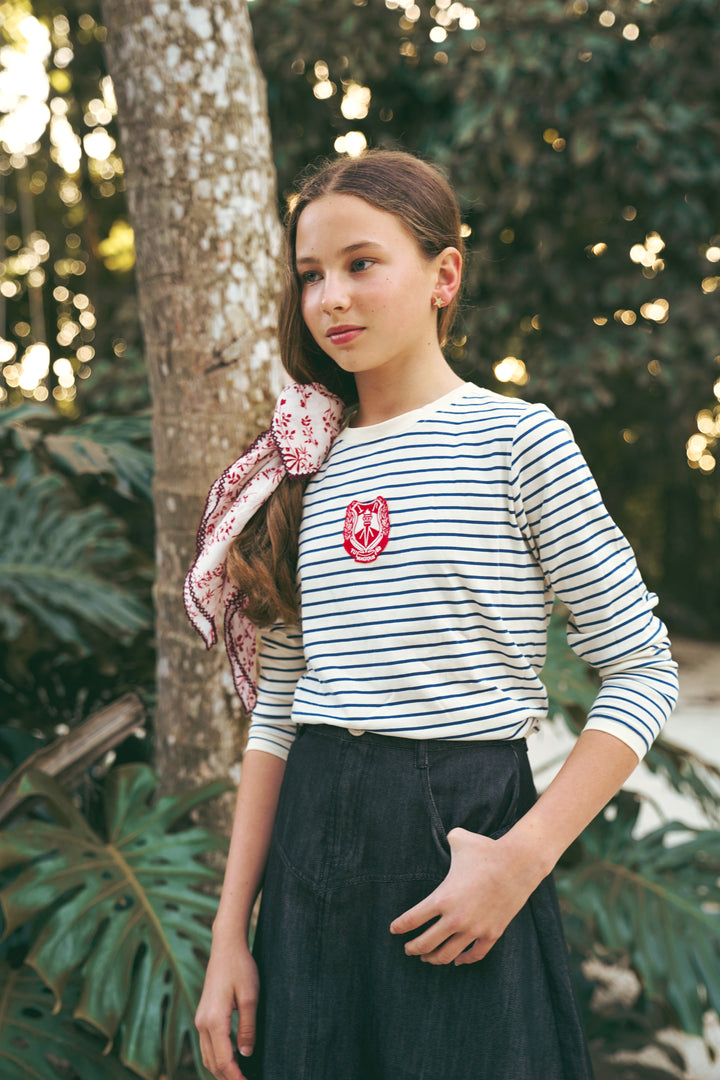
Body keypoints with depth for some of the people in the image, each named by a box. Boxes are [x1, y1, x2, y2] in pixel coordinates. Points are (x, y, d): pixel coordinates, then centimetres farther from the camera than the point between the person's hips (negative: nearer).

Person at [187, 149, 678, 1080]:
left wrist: (521, 860, -15)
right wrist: (230, 933, 5)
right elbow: (274, 716, 9)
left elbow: (643, 671, -6)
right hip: (312, 862, 4)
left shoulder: (520, 442, -4)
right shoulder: (304, 465, 8)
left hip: (463, 829, -4)